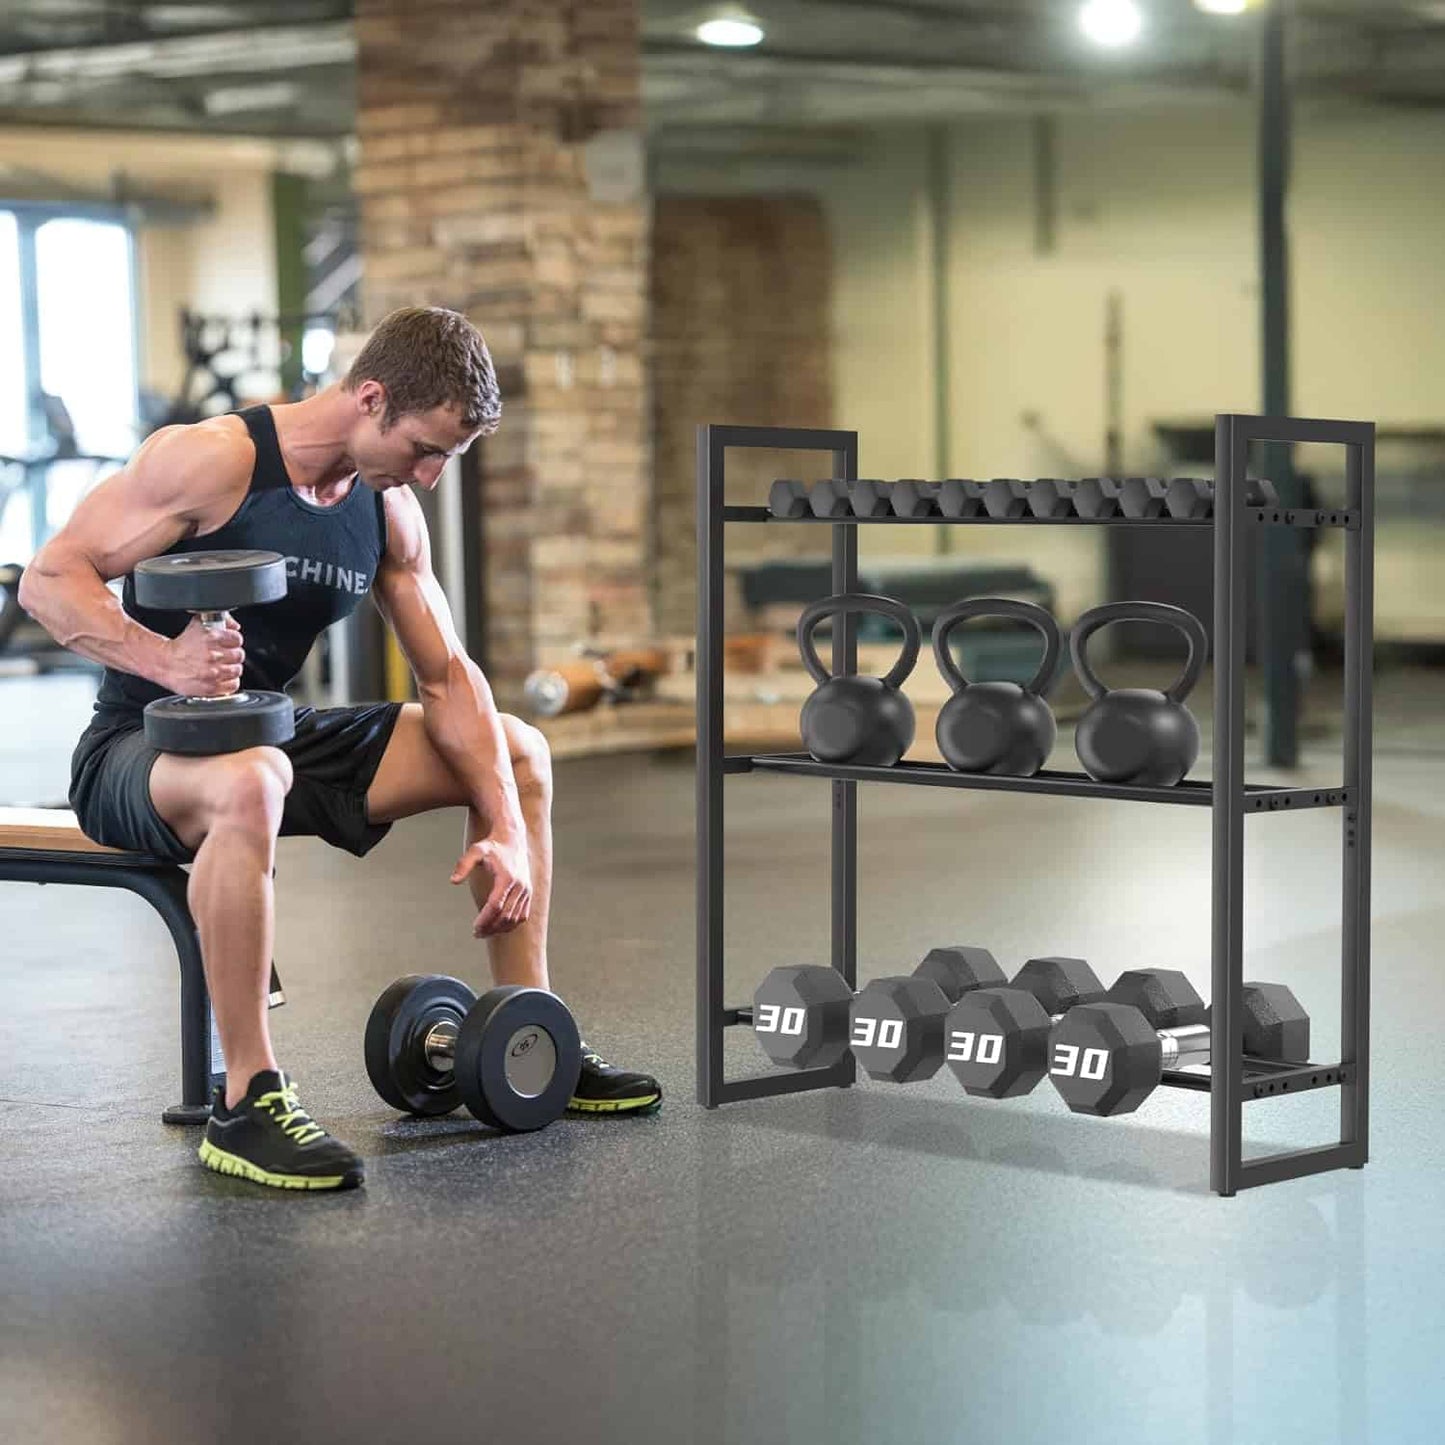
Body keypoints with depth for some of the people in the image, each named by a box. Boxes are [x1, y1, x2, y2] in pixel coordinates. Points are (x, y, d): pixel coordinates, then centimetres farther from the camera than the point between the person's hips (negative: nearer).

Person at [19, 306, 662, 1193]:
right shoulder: (212, 459, -19)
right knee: (248, 783, -44)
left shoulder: (390, 511, 2)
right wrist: (164, 661, -37)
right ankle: (247, 1103, -34)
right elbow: (50, 581, -20)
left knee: (519, 750, 8)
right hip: (141, 750, -8)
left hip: (273, 735, 8)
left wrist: (506, 829, -6)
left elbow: (449, 678, 5)